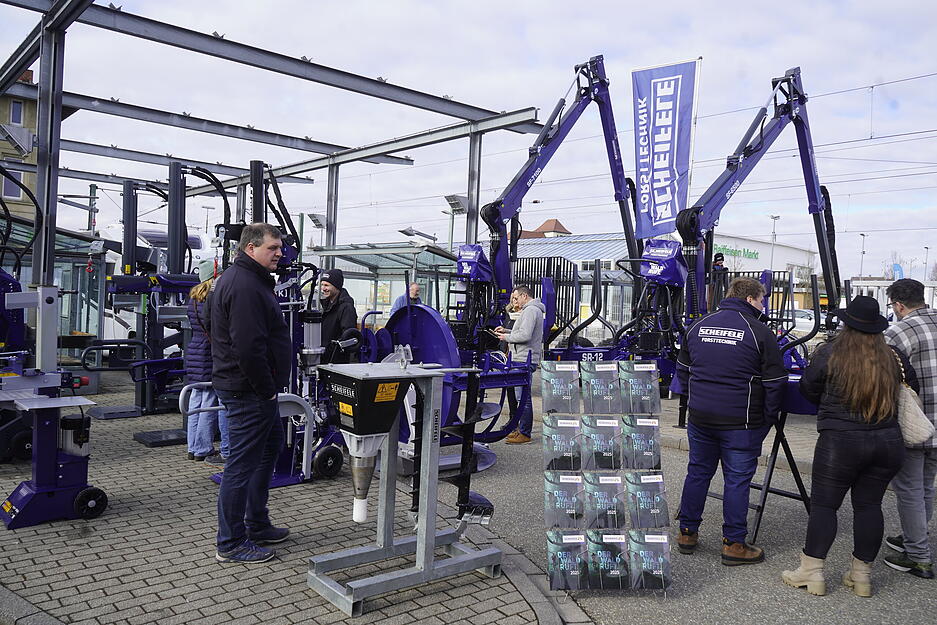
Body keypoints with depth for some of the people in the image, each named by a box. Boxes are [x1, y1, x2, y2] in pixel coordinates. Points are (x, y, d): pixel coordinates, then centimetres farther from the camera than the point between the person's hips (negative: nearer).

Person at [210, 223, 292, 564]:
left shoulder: (235, 278, 17)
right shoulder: (246, 286, -20)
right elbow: (249, 347, -28)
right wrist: (267, 390, -19)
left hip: (256, 388, 12)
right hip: (249, 391, -12)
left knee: (270, 446, 22)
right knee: (243, 464, -2)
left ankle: (257, 525, 33)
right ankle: (231, 544, 10)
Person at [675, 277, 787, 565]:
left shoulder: (698, 326, 7)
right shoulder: (759, 332, -9)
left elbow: (683, 370, 15)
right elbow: (775, 382, -6)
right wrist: (768, 418, 4)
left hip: (700, 417, 5)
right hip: (740, 422, -5)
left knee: (697, 473, 15)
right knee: (737, 480, 6)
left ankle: (687, 533, 24)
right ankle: (733, 544, 14)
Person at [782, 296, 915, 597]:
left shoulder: (828, 354, -8)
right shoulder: (895, 358, 2)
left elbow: (808, 389, 3)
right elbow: (912, 390, 16)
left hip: (841, 441, -4)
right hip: (888, 443, 4)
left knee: (823, 504, 3)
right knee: (869, 505, 12)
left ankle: (811, 572, 7)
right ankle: (861, 574, 20)